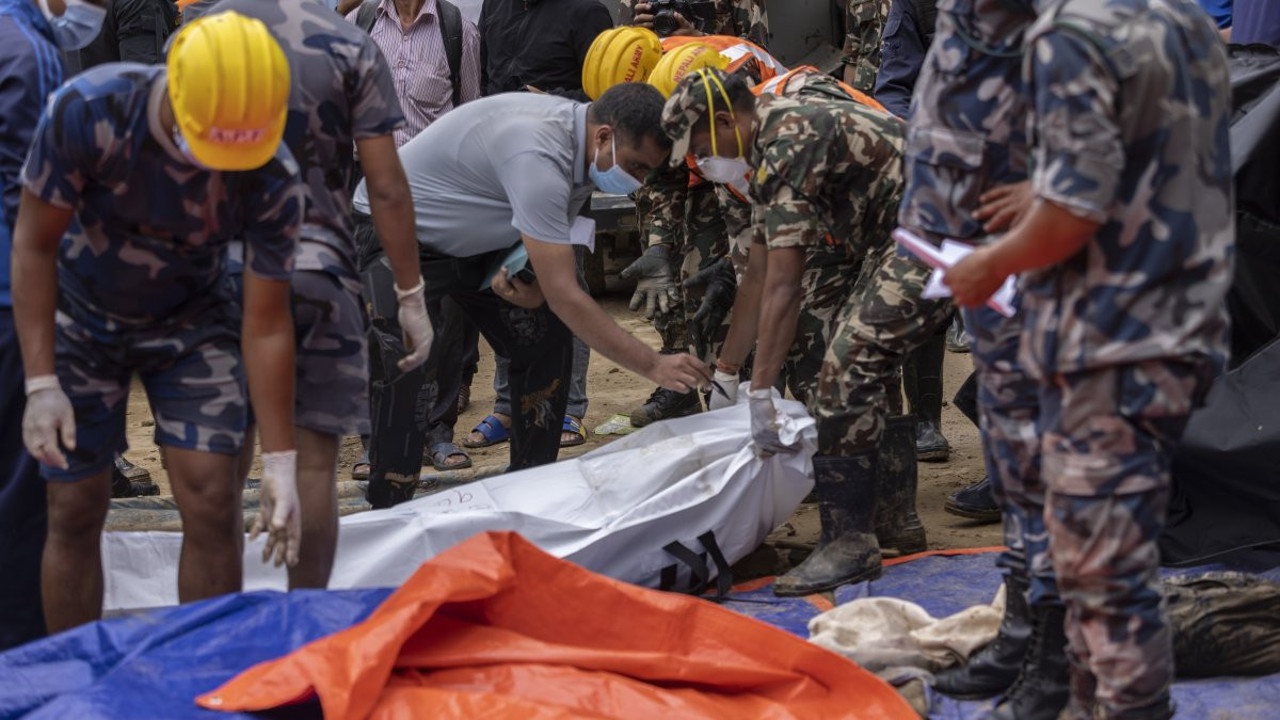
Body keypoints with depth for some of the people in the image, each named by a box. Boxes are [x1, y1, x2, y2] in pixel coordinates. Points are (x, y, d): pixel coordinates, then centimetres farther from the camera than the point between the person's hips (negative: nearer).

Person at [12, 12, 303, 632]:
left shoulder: (274, 181, -28)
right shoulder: (86, 111, -31)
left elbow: (266, 324, -19)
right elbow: (34, 244, -19)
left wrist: (279, 461, -18)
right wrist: (41, 384, -22)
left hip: (188, 323, 0)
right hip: (81, 318, 0)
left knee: (212, 501, -11)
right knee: (75, 513, 1)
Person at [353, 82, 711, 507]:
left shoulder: (581, 145, -8)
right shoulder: (538, 155, -38)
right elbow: (566, 297, -37)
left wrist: (535, 285, -20)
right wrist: (653, 366, -34)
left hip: (474, 244, 9)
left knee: (548, 343, -1)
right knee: (405, 367, -25)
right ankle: (389, 513, -16)